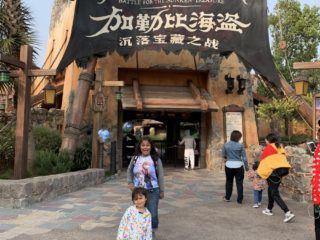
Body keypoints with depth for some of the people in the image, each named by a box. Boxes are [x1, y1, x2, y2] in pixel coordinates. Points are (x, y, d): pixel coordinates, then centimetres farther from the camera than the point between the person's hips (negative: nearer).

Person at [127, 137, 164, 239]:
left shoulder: (156, 159, -7)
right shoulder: (135, 158, 0)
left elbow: (160, 176, -2)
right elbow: (129, 171, 13)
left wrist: (161, 191, -1)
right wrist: (130, 183, -2)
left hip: (152, 191, -2)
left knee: (153, 214, 2)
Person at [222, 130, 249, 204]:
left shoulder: (226, 144, -4)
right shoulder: (240, 145, -11)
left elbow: (223, 155, 6)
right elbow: (244, 157, -6)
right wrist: (246, 167, 6)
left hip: (229, 165, 3)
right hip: (238, 166, -2)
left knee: (229, 182, 19)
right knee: (239, 183, 8)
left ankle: (227, 197, 28)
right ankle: (239, 200, 11)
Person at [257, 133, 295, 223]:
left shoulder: (268, 148, -6)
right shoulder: (280, 148, 14)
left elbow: (263, 160, -6)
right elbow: (283, 159, 14)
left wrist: (260, 171, 4)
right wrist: (283, 171, 18)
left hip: (273, 171, -8)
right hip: (282, 169, 8)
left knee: (275, 194, -4)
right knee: (271, 189, 24)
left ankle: (288, 213, -15)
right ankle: (269, 209, 34)